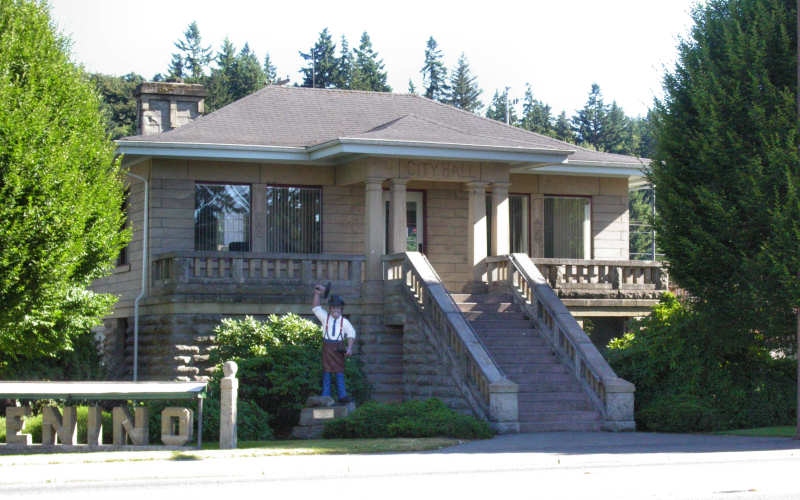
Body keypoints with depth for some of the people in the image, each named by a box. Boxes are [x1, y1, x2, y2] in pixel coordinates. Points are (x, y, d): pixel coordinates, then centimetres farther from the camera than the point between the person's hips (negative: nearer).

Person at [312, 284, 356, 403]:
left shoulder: (344, 321, 5)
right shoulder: (325, 317, 7)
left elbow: (351, 333, 8)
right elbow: (316, 308, -1)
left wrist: (349, 348, -4)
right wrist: (317, 294, -11)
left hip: (338, 348, 0)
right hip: (327, 347, 0)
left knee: (340, 372, 0)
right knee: (326, 372, 0)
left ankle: (342, 396, 1)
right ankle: (326, 397, 1)